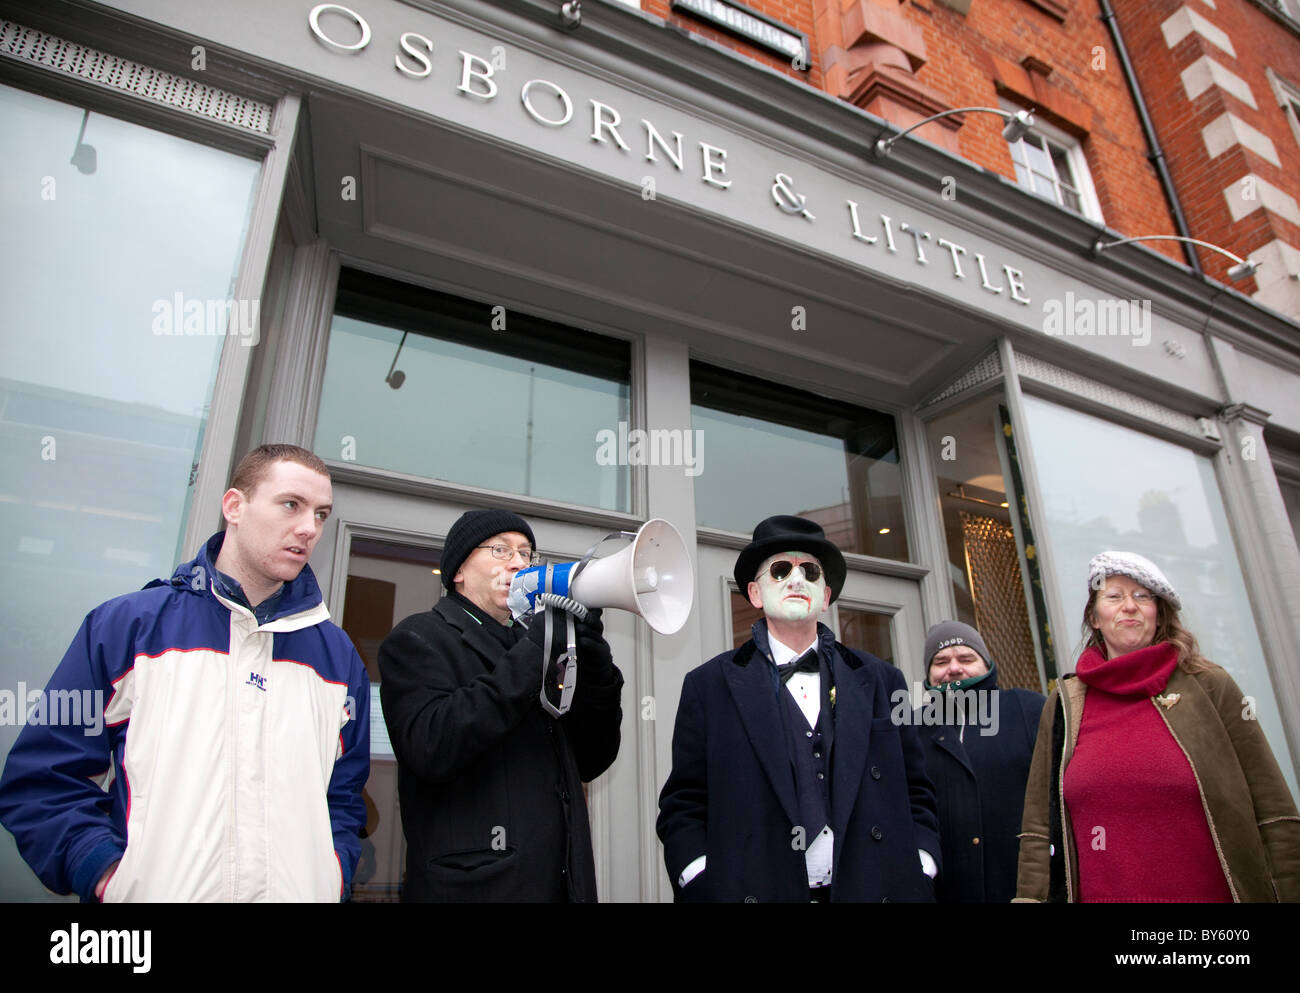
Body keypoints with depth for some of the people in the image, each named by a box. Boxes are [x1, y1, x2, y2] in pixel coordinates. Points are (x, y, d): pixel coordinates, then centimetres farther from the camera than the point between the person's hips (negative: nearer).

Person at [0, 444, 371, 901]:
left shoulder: (339, 656, 5)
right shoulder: (126, 625, -1)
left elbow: (344, 795, 9)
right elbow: (42, 776, -1)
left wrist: (330, 875, -6)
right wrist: (106, 875, -12)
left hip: (299, 893, 2)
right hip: (149, 889, -2)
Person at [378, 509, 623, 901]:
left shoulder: (526, 647, 15)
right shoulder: (419, 638, -4)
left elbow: (591, 761, 8)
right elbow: (432, 747, -22)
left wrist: (594, 659, -7)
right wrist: (534, 649, -20)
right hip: (476, 885, -6)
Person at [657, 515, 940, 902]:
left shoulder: (881, 681, 5)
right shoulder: (709, 686, -1)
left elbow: (915, 793, 9)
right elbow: (683, 807, -2)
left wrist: (918, 878, -4)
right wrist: (706, 890, -13)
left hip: (876, 889, 2)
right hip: (755, 889, -2)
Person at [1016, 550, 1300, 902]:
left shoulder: (1209, 687, 0)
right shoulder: (1063, 706, 2)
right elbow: (1039, 831, 2)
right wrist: (1031, 896, -4)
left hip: (1213, 893, -1)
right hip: (1098, 895, 1)